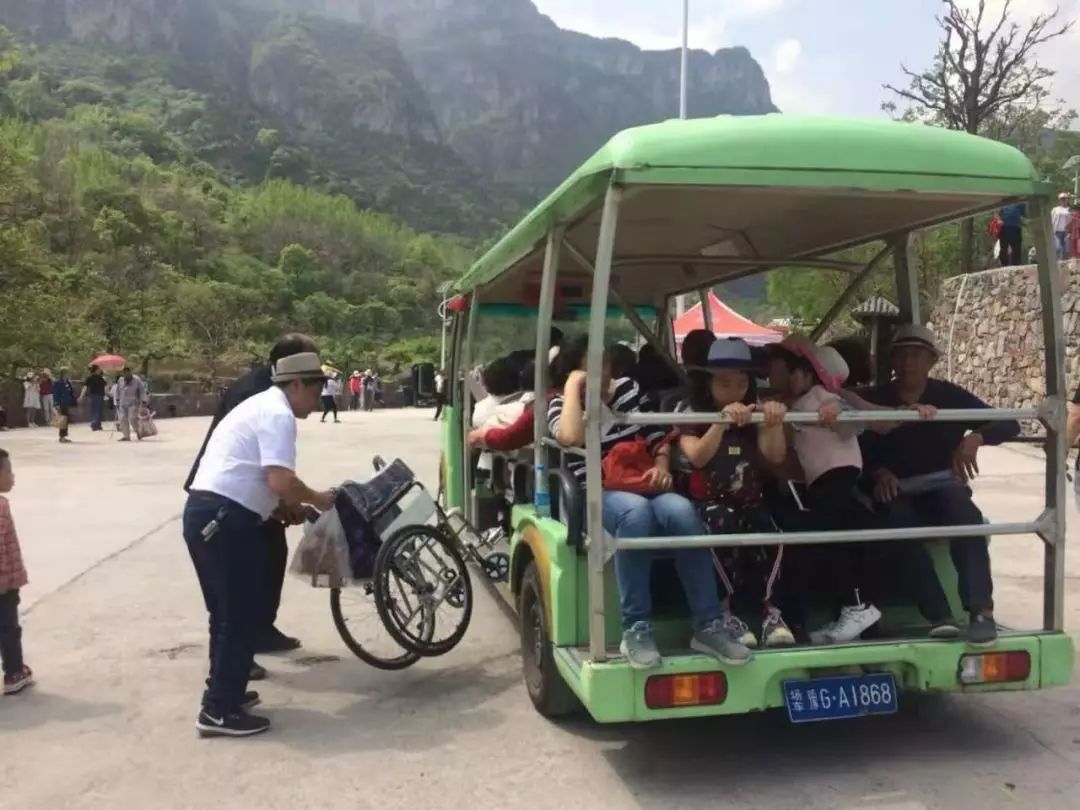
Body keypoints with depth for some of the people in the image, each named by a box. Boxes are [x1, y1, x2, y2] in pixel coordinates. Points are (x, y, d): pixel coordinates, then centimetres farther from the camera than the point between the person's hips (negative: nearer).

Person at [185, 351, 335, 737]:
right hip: (223, 518, -11)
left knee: (229, 612, 20)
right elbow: (280, 480, -22)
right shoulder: (278, 414, -11)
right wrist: (316, 499, -5)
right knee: (240, 615, -2)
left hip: (208, 512, 11)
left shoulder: (262, 406, 22)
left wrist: (292, 507, 18)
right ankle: (219, 710, 5)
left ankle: (223, 693, 32)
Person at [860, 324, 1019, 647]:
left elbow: (1009, 424, 1)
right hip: (898, 492, 0)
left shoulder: (949, 395, 5)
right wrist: (879, 472, -20)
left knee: (967, 518, -34)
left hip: (942, 486, 0)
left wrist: (975, 438, -19)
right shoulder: (874, 400, 7)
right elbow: (860, 452, 2)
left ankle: (981, 611, -35)